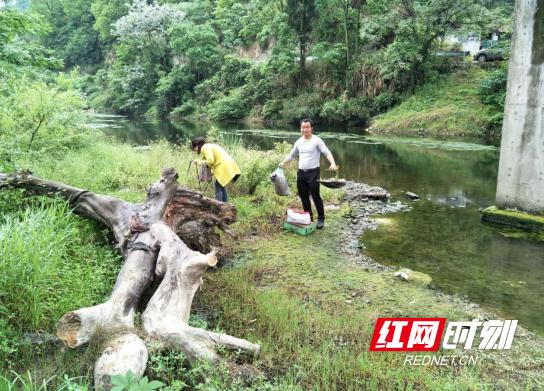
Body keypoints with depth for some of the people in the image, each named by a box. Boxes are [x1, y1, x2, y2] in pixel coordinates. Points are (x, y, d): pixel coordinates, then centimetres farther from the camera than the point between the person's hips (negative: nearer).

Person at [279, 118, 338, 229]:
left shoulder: (317, 140, -8)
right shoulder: (299, 142, 11)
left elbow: (327, 153, -17)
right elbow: (292, 155, 23)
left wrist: (333, 163, -34)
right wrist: (283, 163, 11)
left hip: (313, 173, -6)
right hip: (301, 173, 6)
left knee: (315, 196, -4)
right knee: (303, 197, 11)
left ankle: (321, 219, 8)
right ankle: (308, 218, 24)